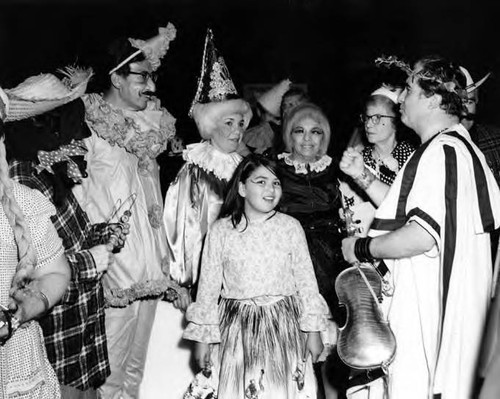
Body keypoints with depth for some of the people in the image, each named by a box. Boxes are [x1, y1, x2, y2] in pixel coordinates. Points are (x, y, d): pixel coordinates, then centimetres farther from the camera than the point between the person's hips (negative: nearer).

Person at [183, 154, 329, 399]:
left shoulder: (290, 227, -1)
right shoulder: (221, 231, -3)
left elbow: (306, 280, 2)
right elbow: (208, 286, 1)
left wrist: (313, 331, 0)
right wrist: (202, 337, 2)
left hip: (284, 326, 1)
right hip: (239, 327, 0)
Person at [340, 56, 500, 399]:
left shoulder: (441, 152, -18)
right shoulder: (461, 146, 17)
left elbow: (422, 235, -27)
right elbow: (408, 210, 21)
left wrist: (362, 248, -14)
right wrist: (363, 177, 13)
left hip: (427, 312, -11)